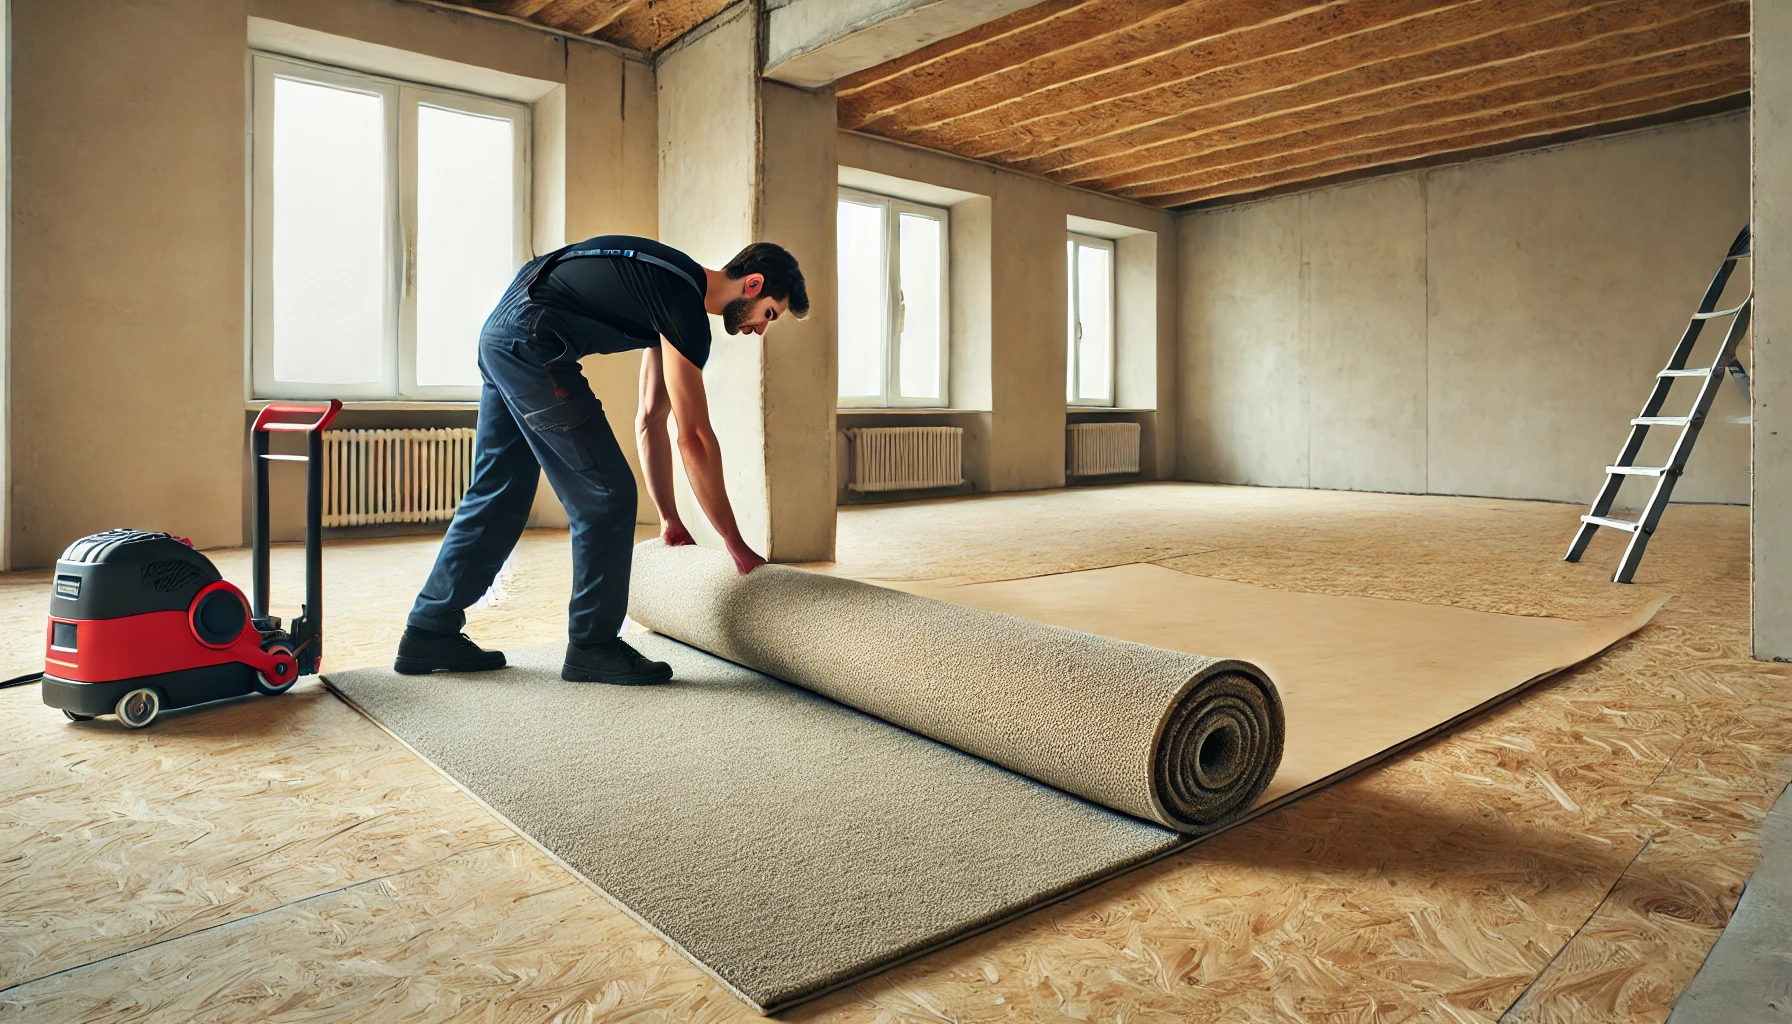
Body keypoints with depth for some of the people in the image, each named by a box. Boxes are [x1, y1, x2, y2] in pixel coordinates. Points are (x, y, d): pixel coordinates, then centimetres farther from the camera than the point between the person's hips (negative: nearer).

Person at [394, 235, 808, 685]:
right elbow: (693, 437, -17)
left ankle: (429, 633, 24)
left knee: (497, 496, 15)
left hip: (498, 338, 11)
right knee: (607, 496, -6)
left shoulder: (672, 293, 16)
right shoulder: (686, 302, -14)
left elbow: (650, 418, 17)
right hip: (529, 342, -11)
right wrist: (737, 546, -10)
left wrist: (669, 518, 19)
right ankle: (592, 647, 5)